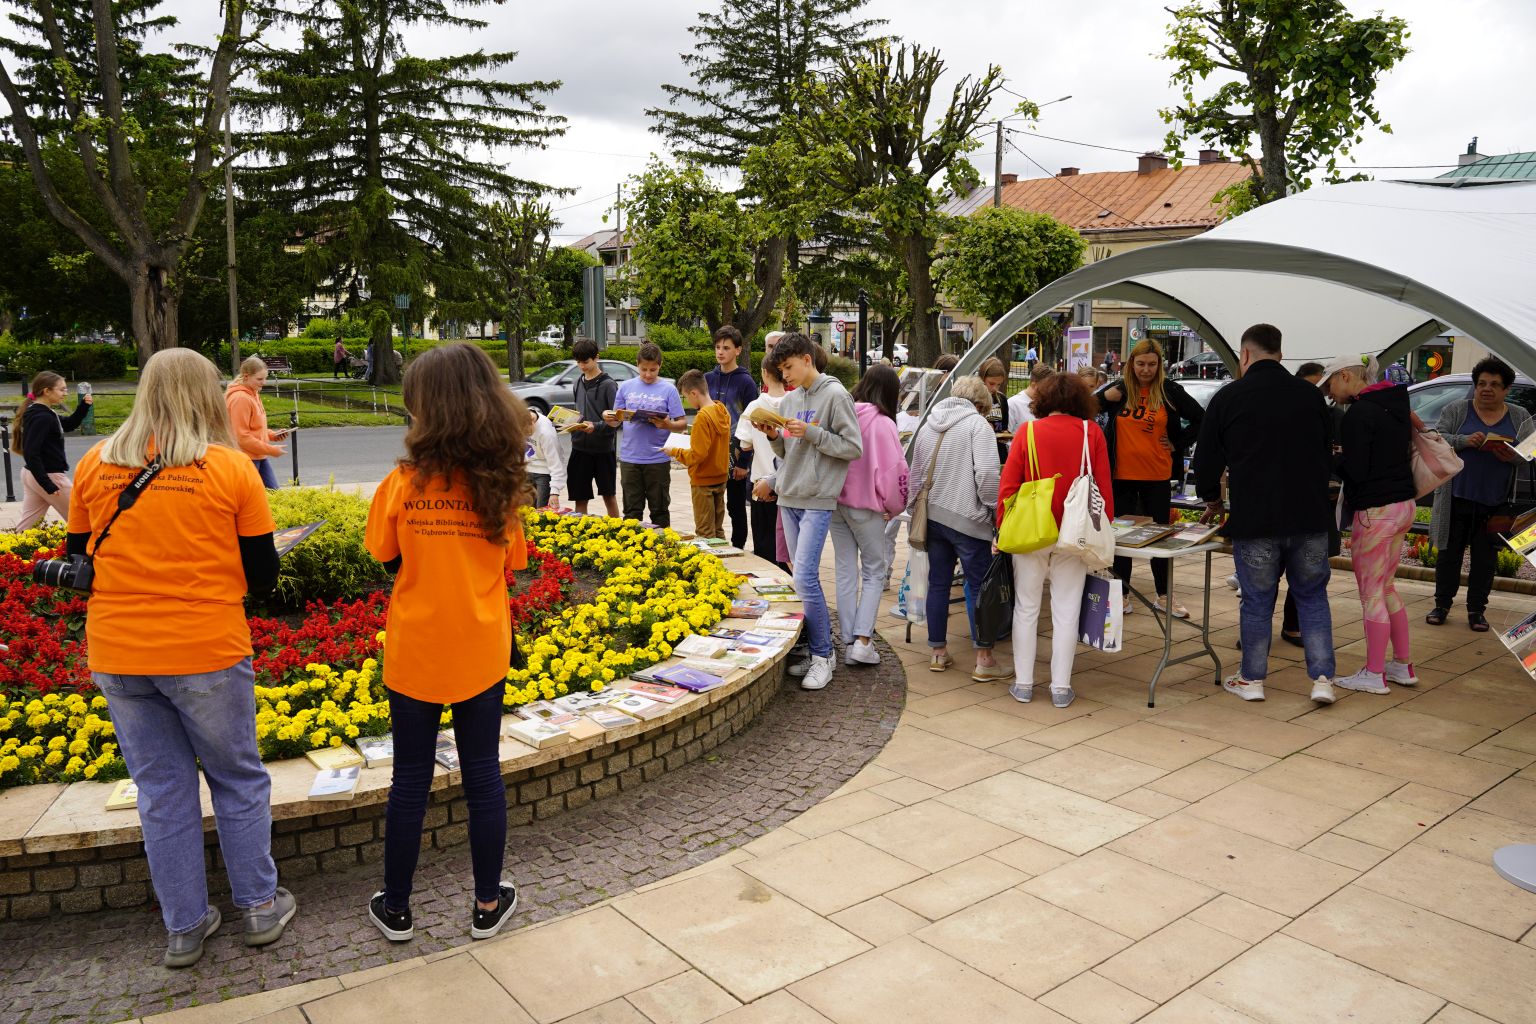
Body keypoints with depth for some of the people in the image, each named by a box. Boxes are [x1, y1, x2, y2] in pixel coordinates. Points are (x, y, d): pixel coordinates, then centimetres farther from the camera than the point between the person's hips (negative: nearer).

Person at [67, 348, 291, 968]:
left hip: (117, 655, 3)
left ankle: (184, 928, 27)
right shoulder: (232, 468, -8)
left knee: (161, 790, 15)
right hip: (206, 653, -3)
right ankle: (258, 908, 27)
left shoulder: (96, 465, 1)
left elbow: (78, 560, 10)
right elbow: (261, 574, -4)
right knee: (239, 781, 15)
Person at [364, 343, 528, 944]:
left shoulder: (403, 483, -13)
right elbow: (509, 566, 2)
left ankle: (396, 909, 27)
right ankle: (488, 904, 26)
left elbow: (386, 562, 0)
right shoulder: (501, 484, -7)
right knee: (483, 773, 13)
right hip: (482, 652, 1)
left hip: (414, 653, -1)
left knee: (410, 779, 12)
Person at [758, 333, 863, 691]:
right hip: (789, 499, 7)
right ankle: (816, 648, 18)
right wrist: (773, 437, 0)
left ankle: (822, 654, -1)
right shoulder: (790, 399, 15)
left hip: (817, 501, -7)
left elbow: (854, 447, -10)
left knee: (805, 578, -13)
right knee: (802, 577, 9)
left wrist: (812, 432, -17)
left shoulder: (835, 395, -7)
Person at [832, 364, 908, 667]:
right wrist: (894, 506, 1)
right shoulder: (882, 423, -14)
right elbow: (893, 470, -14)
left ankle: (848, 642, 15)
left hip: (836, 502, 5)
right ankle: (862, 641, -3)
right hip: (866, 505, -5)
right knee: (874, 573, 7)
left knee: (846, 572, 11)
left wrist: (835, 491, 13)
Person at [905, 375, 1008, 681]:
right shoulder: (977, 423, -7)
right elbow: (986, 472, -18)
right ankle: (984, 660, 3)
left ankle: (937, 652, 21)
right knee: (979, 587, 1)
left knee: (938, 584, 14)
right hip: (967, 518, -6)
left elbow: (915, 475, 20)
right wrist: (994, 509, -6)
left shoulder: (927, 426, 14)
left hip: (932, 516, 6)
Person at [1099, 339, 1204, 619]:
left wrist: (1178, 444, -1)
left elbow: (1200, 419, 5)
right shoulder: (1119, 389, 1)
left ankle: (1164, 596, 20)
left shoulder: (1170, 391, -1)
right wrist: (1104, 397, -10)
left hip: (1157, 477, 0)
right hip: (1122, 475, 0)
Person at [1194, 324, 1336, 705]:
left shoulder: (1228, 398, -4)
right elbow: (1328, 455, 15)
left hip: (1254, 520, -2)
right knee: (1313, 598, 14)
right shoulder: (1311, 394, 5)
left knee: (1257, 602, 9)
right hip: (1310, 517, 2)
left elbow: (1206, 460, 2)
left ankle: (1252, 679, 19)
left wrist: (1214, 502, 20)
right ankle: (1322, 678, 11)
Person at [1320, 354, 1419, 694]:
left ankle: (1374, 675, 8)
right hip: (1403, 504, 9)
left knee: (1372, 593, 0)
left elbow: (1354, 470, -19)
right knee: (1386, 588, 19)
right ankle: (1404, 666, 26)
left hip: (1375, 511, -9)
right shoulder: (1396, 405, 11)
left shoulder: (1359, 414, -17)